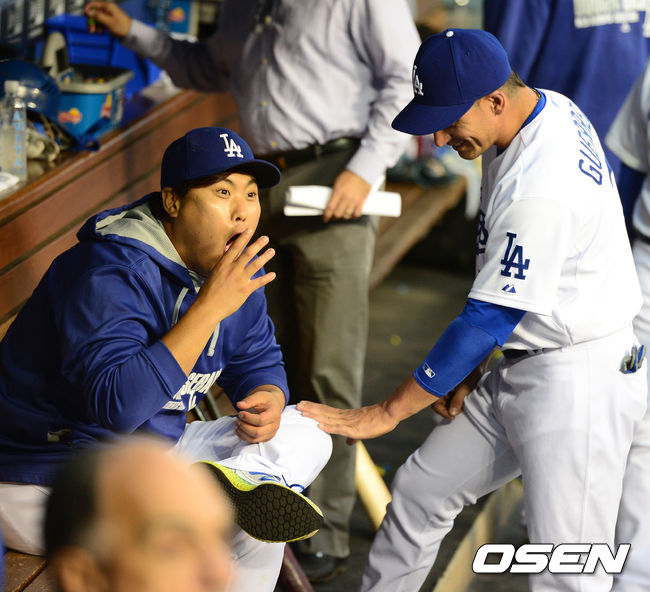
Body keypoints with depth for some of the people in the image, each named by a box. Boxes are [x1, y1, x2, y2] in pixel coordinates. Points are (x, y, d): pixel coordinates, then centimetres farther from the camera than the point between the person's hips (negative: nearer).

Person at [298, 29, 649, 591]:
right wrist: (470, 366, 9)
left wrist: (385, 413, -17)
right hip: (520, 370, 11)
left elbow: (490, 318, -23)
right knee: (421, 489, 14)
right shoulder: (549, 109, 3)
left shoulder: (539, 191, -28)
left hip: (580, 379, -11)